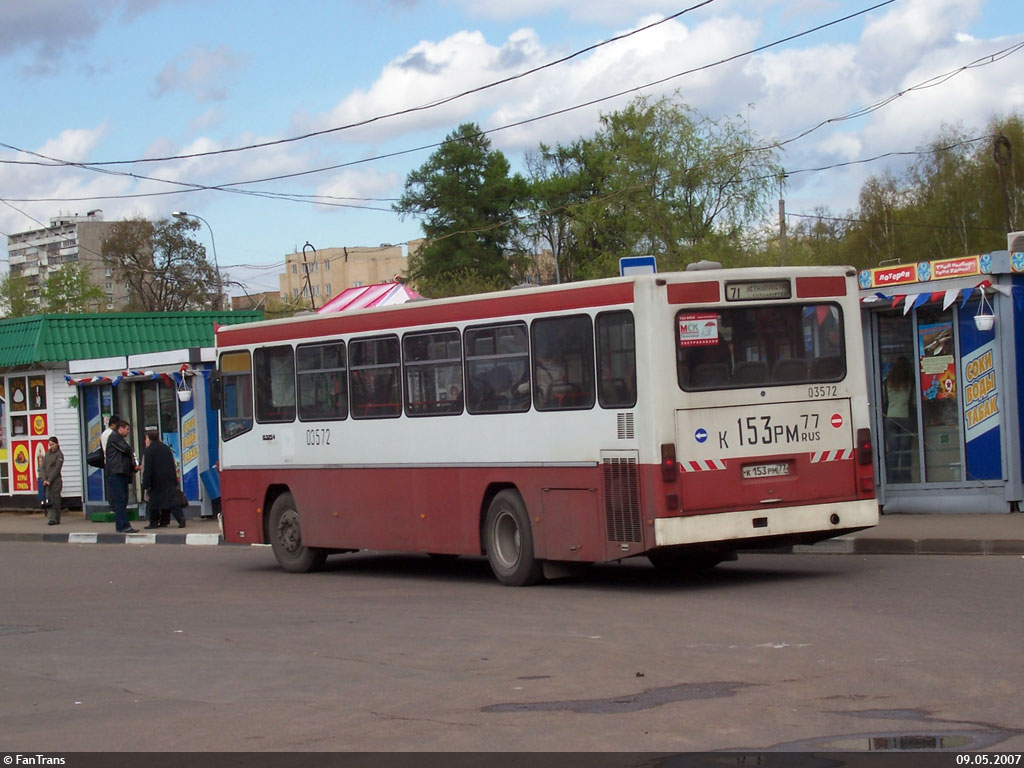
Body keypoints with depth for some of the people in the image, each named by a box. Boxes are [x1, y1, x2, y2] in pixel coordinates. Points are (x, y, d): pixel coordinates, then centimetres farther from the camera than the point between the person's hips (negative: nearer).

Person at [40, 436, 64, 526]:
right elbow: (43, 467, 10)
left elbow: (57, 469, -12)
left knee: (55, 500, -3)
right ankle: (51, 518, -3)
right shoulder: (47, 454, 14)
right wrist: (44, 479, -4)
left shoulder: (59, 455, -5)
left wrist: (49, 480, -16)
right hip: (47, 481, 6)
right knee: (48, 499, -2)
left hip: (55, 481, -6)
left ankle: (56, 519, 2)